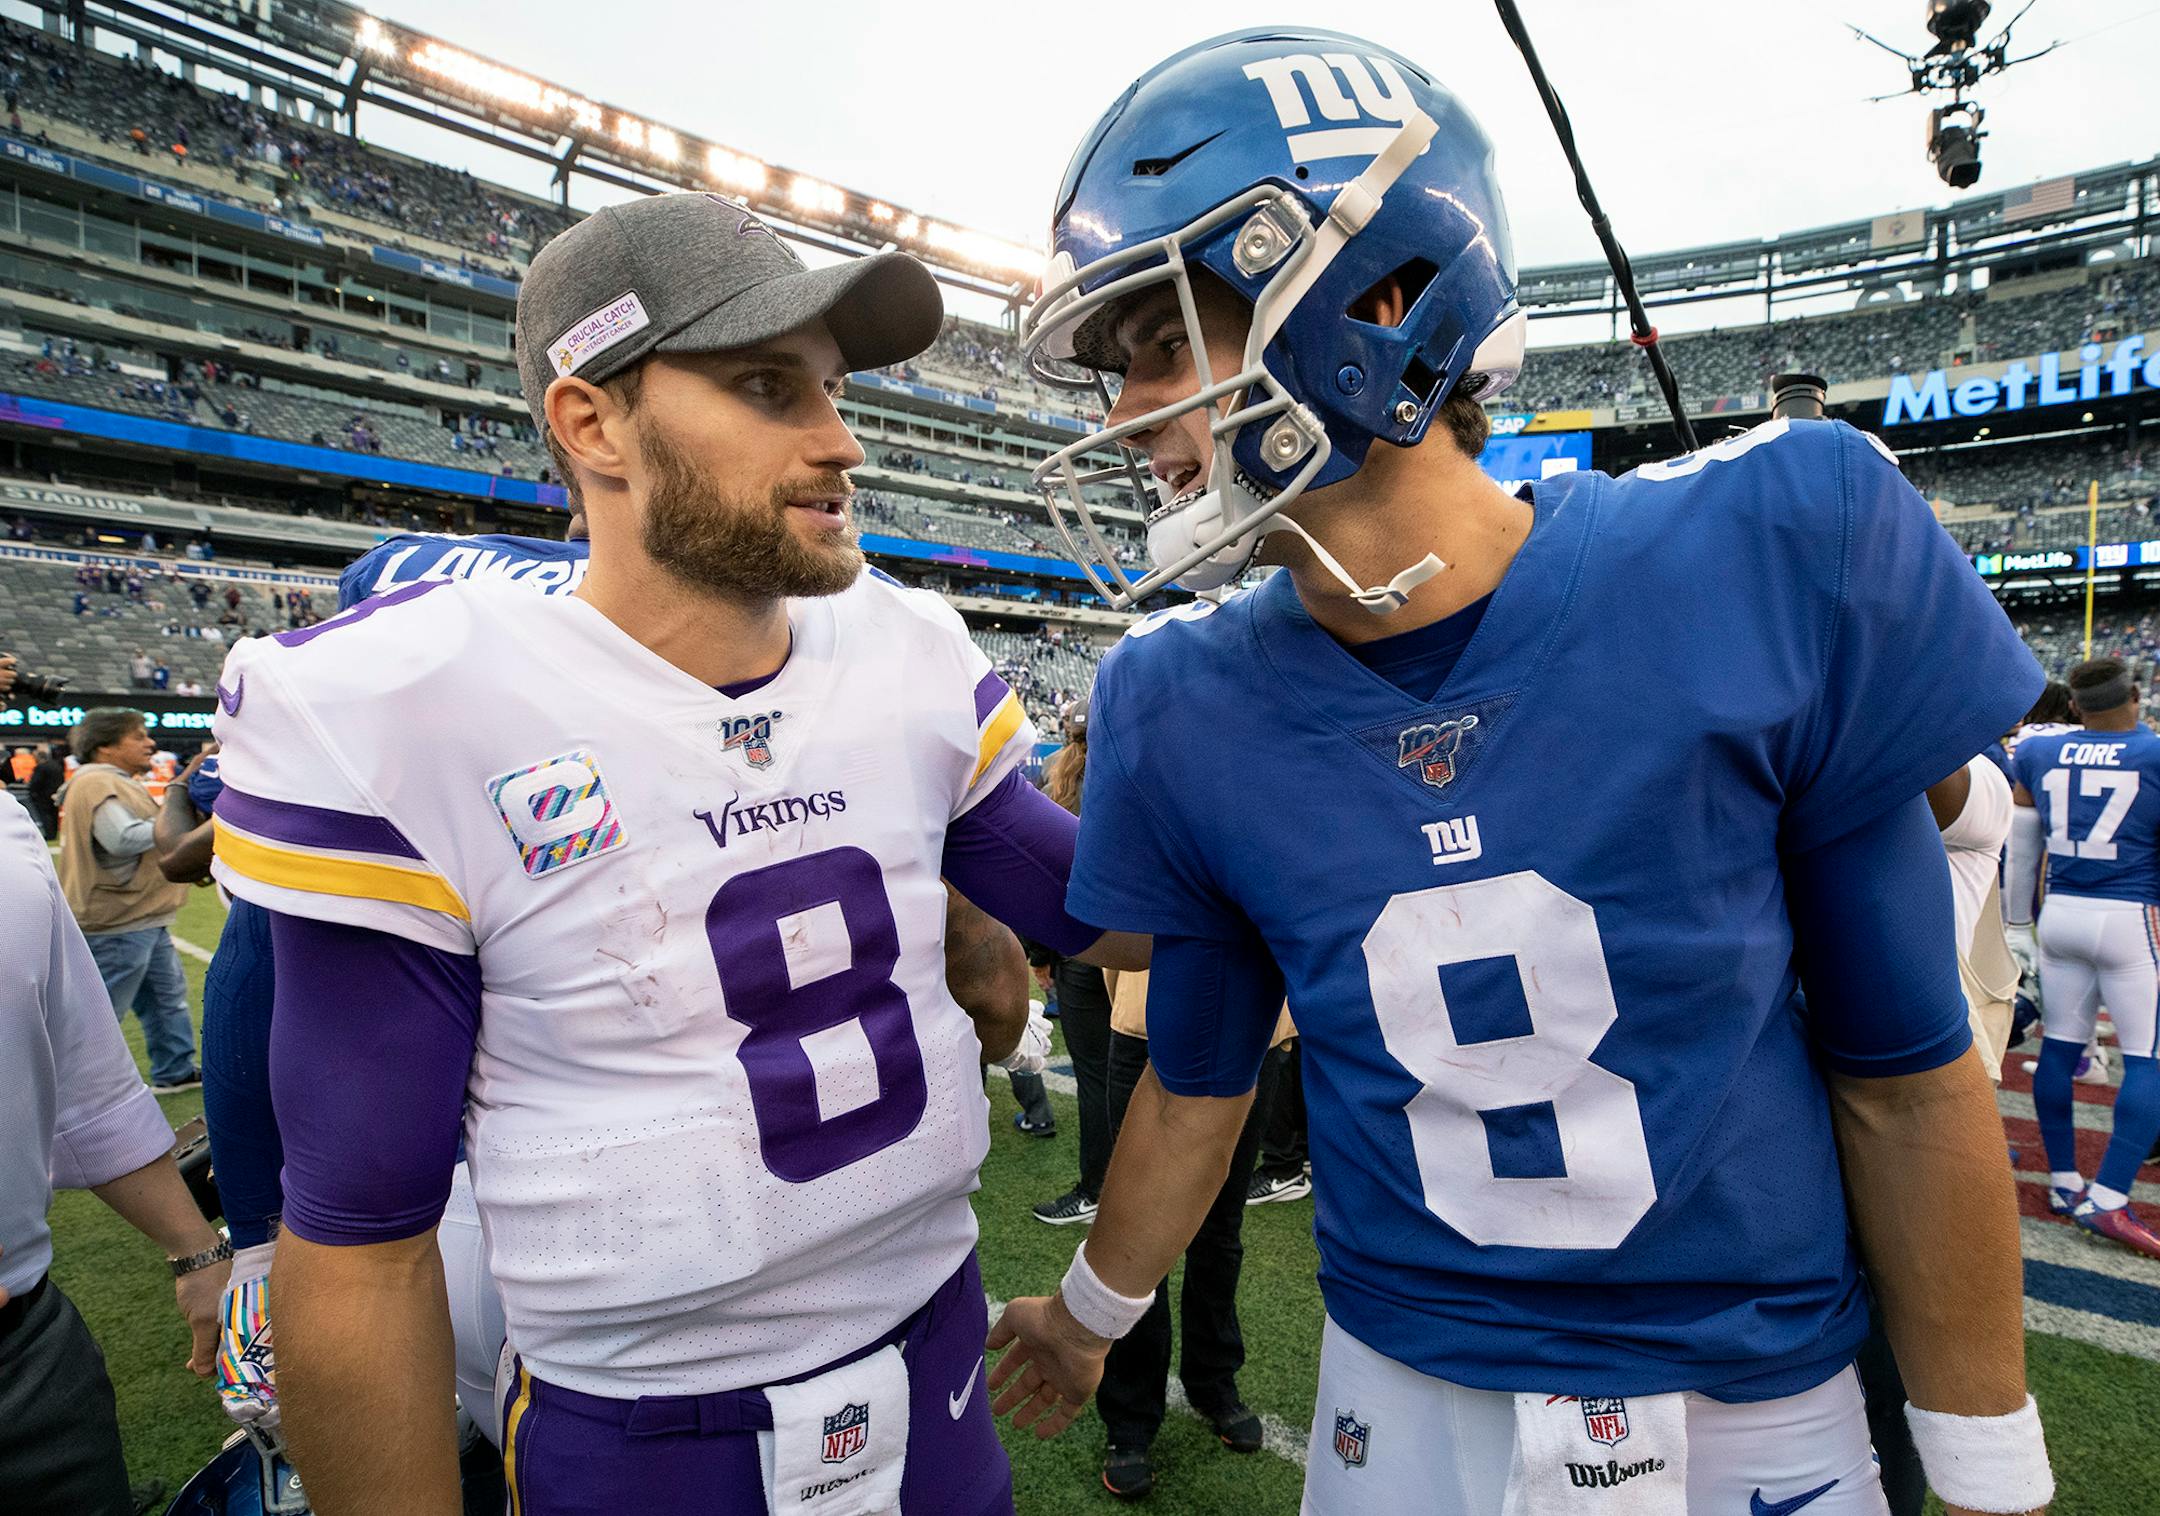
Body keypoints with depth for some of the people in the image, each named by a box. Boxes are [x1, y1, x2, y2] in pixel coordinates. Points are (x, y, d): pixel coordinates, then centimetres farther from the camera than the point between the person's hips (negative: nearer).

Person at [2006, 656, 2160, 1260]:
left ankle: (2063, 1183, 20)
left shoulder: (2037, 753, 4)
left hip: (2060, 914, 4)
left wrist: (2017, 919, 26)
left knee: (2060, 1046, 11)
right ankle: (2108, 1198, -3)